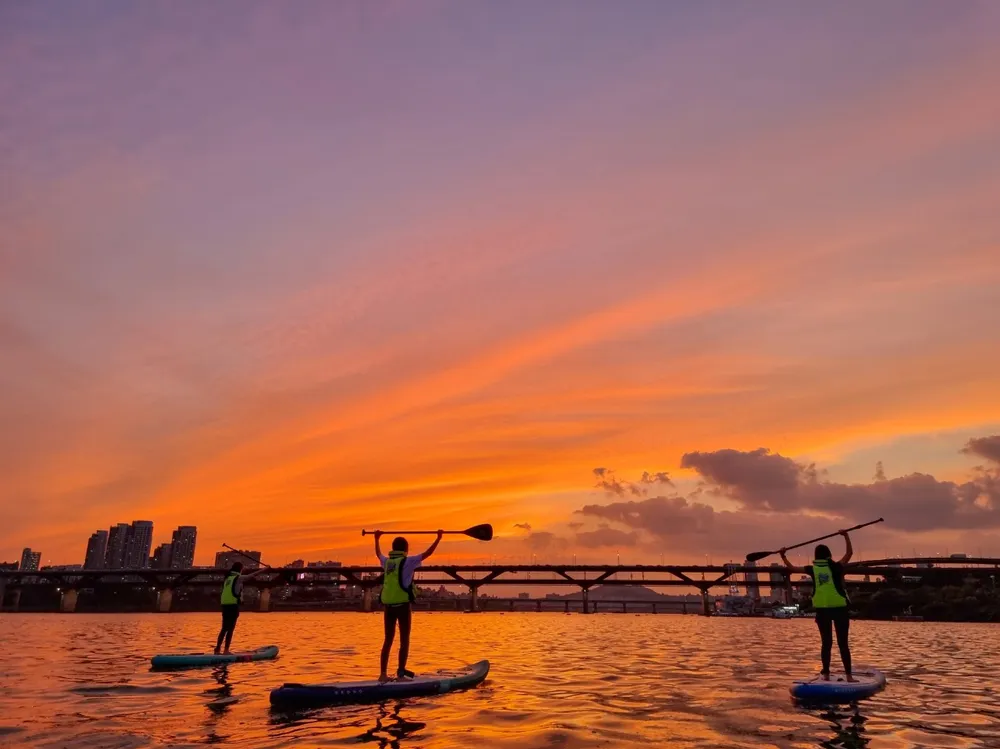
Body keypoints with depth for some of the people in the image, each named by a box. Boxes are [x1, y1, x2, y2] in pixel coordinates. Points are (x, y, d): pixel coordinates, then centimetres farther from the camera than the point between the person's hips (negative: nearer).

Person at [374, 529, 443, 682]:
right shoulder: (407, 562, -7)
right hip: (402, 605, -6)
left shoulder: (387, 562, 10)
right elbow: (427, 553, -6)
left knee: (388, 640, 11)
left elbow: (378, 553, 32)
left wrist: (377, 539, 48)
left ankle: (383, 673, 12)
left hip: (388, 605, 6)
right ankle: (401, 672, -2)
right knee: (404, 641, 2)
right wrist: (438, 538, 2)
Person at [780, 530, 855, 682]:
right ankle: (848, 675, 1)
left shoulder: (813, 569, 3)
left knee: (826, 643, 9)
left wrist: (783, 556, 25)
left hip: (822, 609, 2)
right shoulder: (836, 567, -2)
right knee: (843, 644, 2)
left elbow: (792, 568, 13)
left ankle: (826, 674, 9)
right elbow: (850, 552, 9)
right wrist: (846, 536, 14)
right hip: (839, 608, -2)